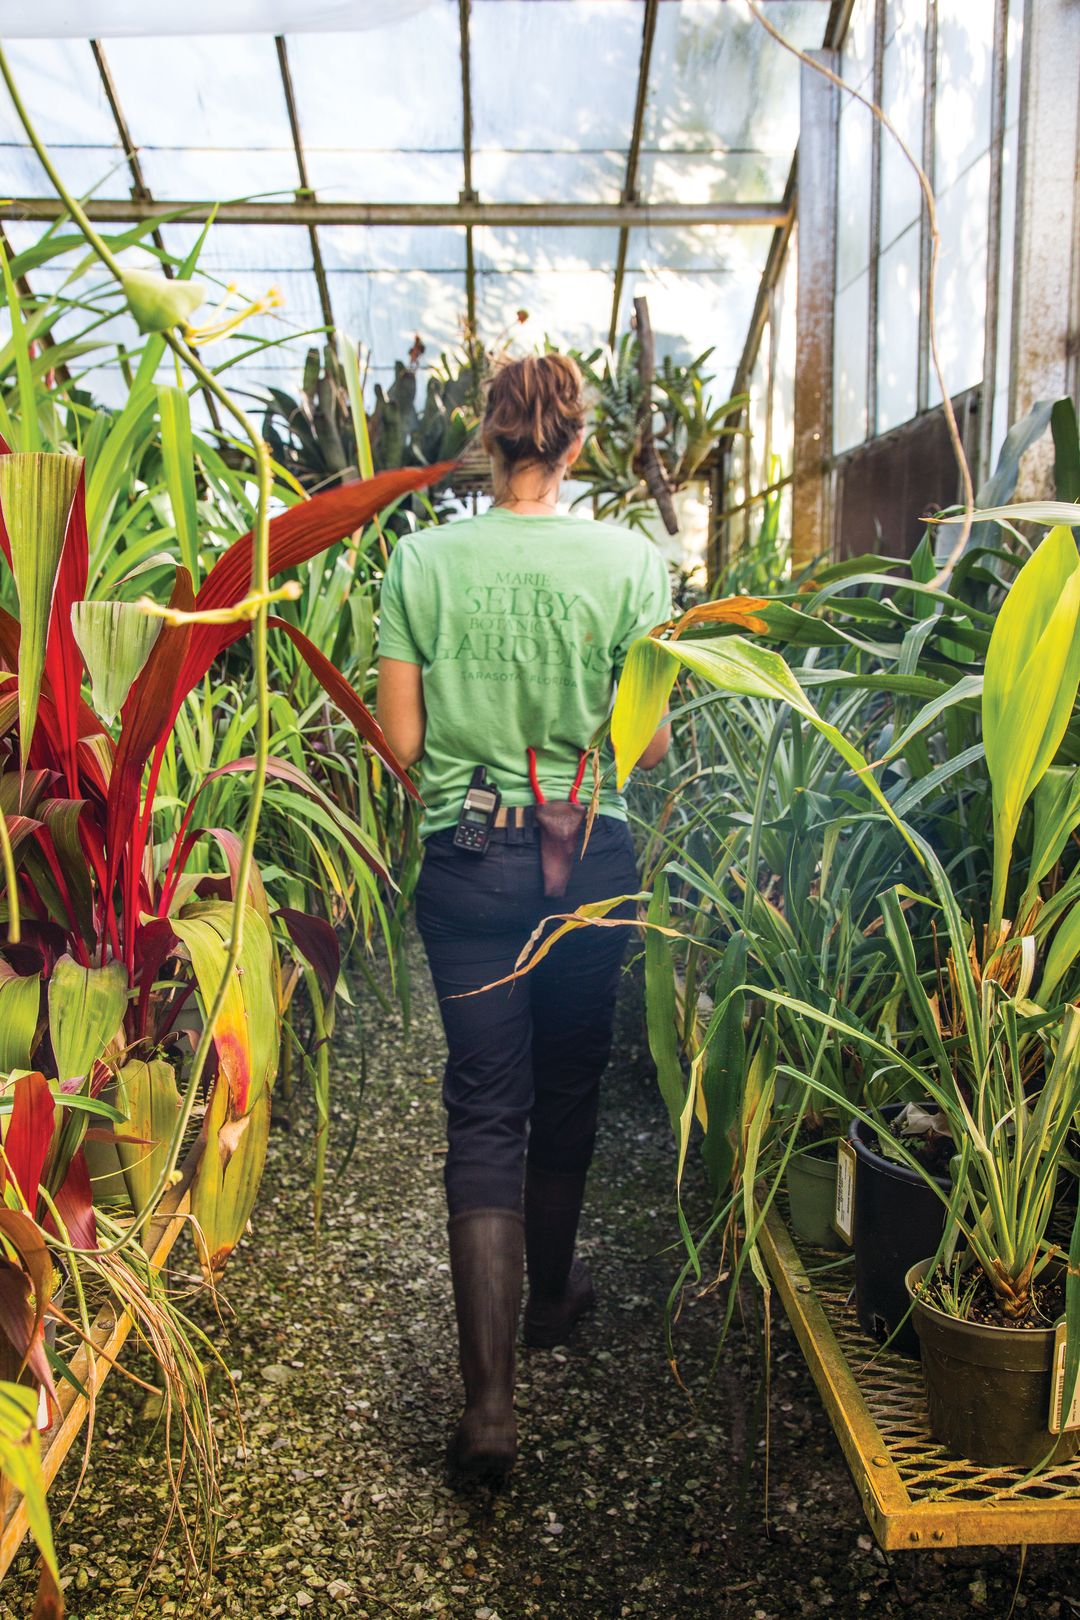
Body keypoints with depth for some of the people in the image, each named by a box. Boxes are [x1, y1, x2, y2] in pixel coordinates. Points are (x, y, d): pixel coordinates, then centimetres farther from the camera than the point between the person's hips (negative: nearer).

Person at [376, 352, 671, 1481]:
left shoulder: (422, 561, -5)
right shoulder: (629, 560, -6)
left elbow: (401, 738, -5)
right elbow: (652, 740, -6)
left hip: (466, 859, 0)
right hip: (591, 854, 1)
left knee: (485, 1110, 4)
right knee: (569, 1089, 20)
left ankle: (488, 1397, 0)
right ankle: (551, 1295, 41)